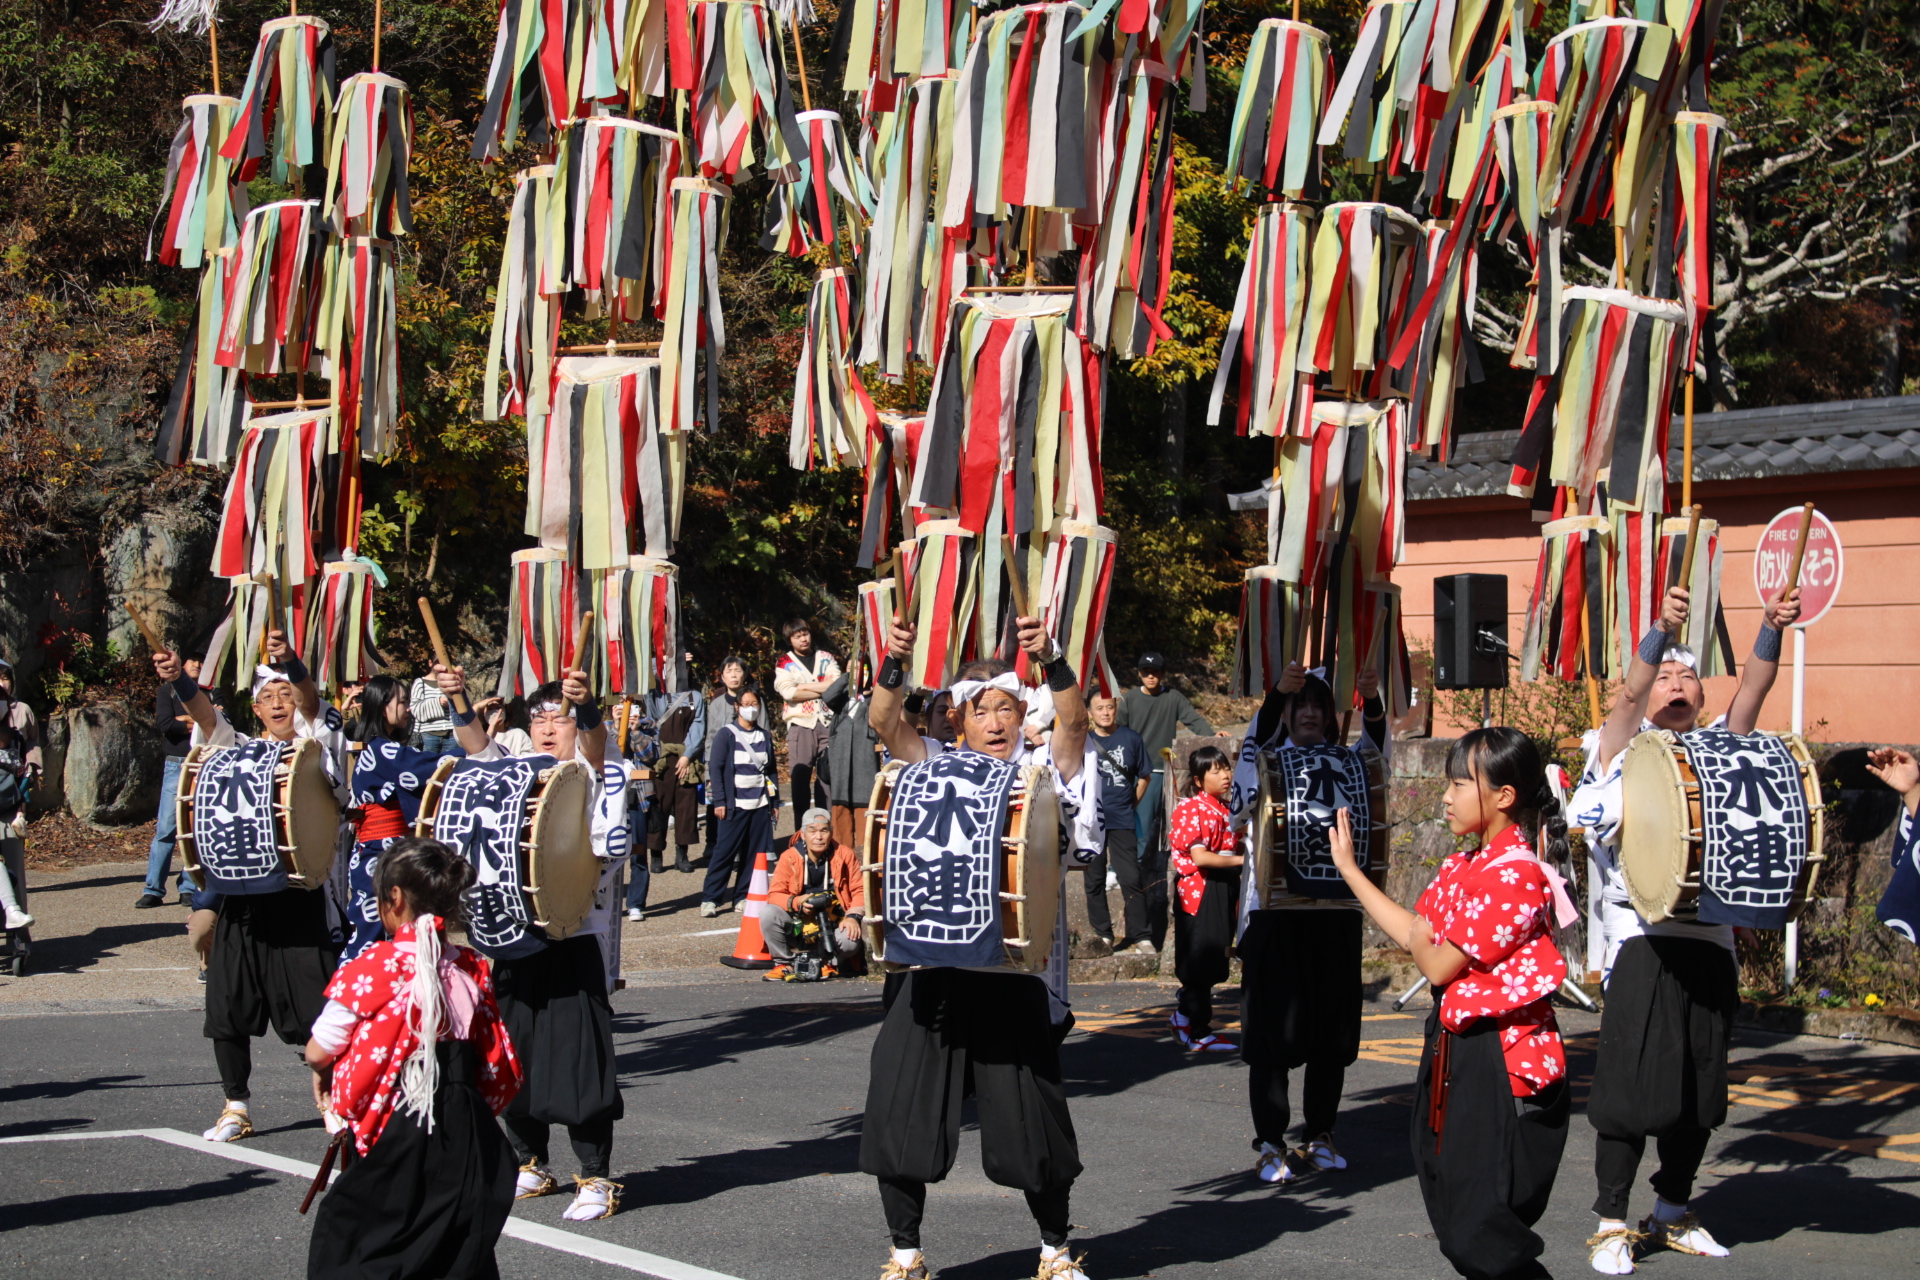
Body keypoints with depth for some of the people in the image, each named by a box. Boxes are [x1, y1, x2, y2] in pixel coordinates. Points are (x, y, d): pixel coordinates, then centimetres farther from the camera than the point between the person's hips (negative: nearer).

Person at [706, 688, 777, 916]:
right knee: (725, 851, -7)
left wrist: (775, 801, 11)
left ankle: (743, 896, 10)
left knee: (755, 852, 1)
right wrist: (719, 801, -10)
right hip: (736, 803, -4)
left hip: (760, 804, 4)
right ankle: (710, 898, -3)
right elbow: (716, 768, -3)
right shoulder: (726, 734, 0)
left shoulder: (765, 736, 12)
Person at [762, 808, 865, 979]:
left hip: (833, 924, -1)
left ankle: (832, 962, 6)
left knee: (851, 941, -33)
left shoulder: (846, 855, -3)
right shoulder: (789, 857, -4)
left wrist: (853, 916, -20)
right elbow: (775, 895, -7)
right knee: (768, 913, -25)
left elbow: (860, 891, -1)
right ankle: (784, 963, -3)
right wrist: (797, 902, -28)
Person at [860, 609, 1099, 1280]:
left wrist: (1050, 659, -28)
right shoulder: (936, 769, 11)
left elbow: (1074, 722, -12)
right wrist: (895, 662, -20)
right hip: (931, 970, 2)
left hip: (1012, 971, -2)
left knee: (1032, 1124, 3)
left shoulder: (1040, 772, 6)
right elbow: (884, 722, -3)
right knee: (899, 1117, 0)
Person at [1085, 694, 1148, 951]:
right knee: (1094, 880, 7)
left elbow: (1144, 776, 11)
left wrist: (1131, 804, 6)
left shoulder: (1130, 739, 1)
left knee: (1131, 879, -6)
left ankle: (1141, 936, 0)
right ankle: (1102, 935, 16)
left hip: (1121, 822, -2)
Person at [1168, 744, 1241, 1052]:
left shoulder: (1227, 808, 14)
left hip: (1224, 891, 8)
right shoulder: (1191, 809, -12)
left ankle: (1184, 1015, 29)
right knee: (1201, 966, -2)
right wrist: (1240, 859, -22)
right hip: (1200, 891, -8)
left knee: (1211, 966, 13)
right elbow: (1199, 856, -21)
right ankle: (1200, 1034, 4)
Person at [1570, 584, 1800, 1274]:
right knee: (1632, 1087, -6)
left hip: (1712, 942, 5)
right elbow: (1631, 689, -14)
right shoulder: (1627, 747, 5)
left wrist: (1771, 629, -16)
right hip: (1645, 943, -4)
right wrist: (1662, 629, -30)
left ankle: (1674, 1215, 24)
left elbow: (1754, 686, 0)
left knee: (1700, 1091, 10)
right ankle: (1612, 1223, 2)